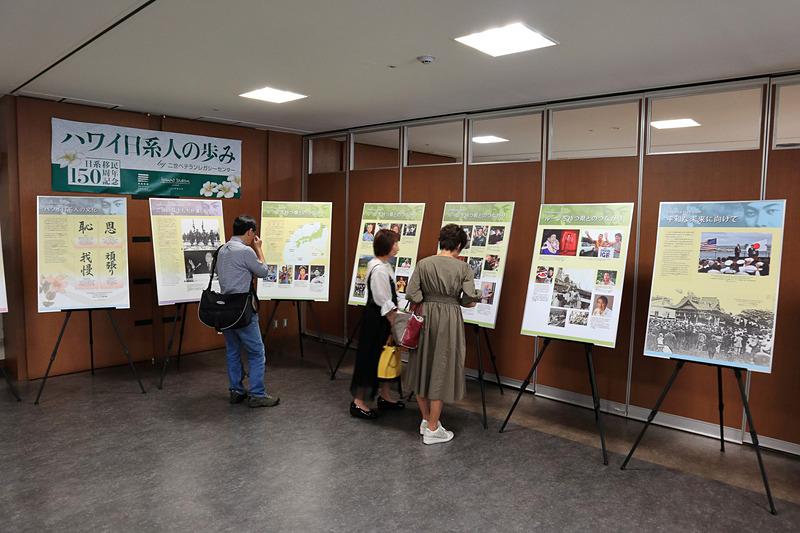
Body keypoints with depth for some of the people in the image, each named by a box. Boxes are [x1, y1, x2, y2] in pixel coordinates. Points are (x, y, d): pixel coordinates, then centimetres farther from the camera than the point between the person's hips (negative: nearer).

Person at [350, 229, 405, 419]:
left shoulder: (384, 265, 10)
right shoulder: (379, 269, -22)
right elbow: (384, 302, -21)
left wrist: (394, 317, 14)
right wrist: (393, 322, -14)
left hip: (383, 319, 10)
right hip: (376, 319, -10)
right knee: (370, 357, -1)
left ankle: (384, 397, 32)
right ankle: (358, 403, 10)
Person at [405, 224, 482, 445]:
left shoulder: (423, 264, -2)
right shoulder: (463, 267, -9)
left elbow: (411, 295, -7)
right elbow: (470, 299, -11)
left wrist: (427, 301, 10)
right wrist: (456, 301, 9)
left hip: (425, 318, 3)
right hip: (449, 320, -3)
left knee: (422, 368, 18)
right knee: (441, 371, 6)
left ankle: (426, 420, 32)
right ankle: (432, 429, 14)